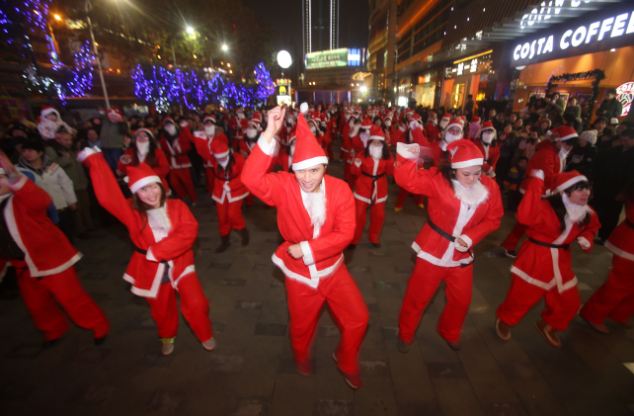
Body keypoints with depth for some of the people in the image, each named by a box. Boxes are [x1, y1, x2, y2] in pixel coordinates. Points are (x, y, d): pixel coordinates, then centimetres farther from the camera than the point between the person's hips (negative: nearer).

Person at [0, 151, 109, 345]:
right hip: (24, 266, 7)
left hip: (50, 258, -7)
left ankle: (99, 327, 19)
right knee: (36, 304, 21)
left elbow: (41, 200, -38)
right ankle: (54, 331, 45)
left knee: (71, 297, 0)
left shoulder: (22, 199, -11)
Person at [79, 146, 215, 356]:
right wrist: (94, 160, -26)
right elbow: (108, 196, -22)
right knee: (161, 309, 20)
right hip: (152, 269, 2)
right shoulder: (133, 211, -6)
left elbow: (188, 232, -21)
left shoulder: (177, 206, -9)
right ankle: (167, 337, 51)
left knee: (196, 303, -4)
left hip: (180, 264, -1)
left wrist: (157, 251, -24)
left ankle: (205, 335, 26)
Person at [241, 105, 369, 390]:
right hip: (299, 272, 0)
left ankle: (346, 362, 43)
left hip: (333, 269, 1)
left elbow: (345, 233, -19)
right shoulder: (284, 186, -19)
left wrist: (308, 248, -25)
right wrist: (269, 134, -44)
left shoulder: (340, 189, -16)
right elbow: (251, 179, -38)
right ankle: (302, 357, 59)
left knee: (358, 318, 9)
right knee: (302, 325, 22)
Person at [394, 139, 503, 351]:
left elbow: (493, 219, 0)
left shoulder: (490, 187, -8)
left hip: (462, 254, 4)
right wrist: (407, 157, -47)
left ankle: (449, 333, 52)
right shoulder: (438, 179, -19)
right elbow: (408, 180, -30)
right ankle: (405, 334, 37)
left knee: (461, 300, 22)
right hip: (433, 249, -4)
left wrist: (471, 237, -13)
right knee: (418, 297, 10)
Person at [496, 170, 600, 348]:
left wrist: (587, 239, 0)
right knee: (522, 296, 4)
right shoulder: (546, 207, -23)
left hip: (561, 262, 7)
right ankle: (505, 321, 31)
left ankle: (549, 325, 44)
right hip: (535, 258, -7)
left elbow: (591, 227, 23)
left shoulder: (587, 213, 1)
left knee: (569, 301, 16)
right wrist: (536, 184, -46)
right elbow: (526, 216, -46)